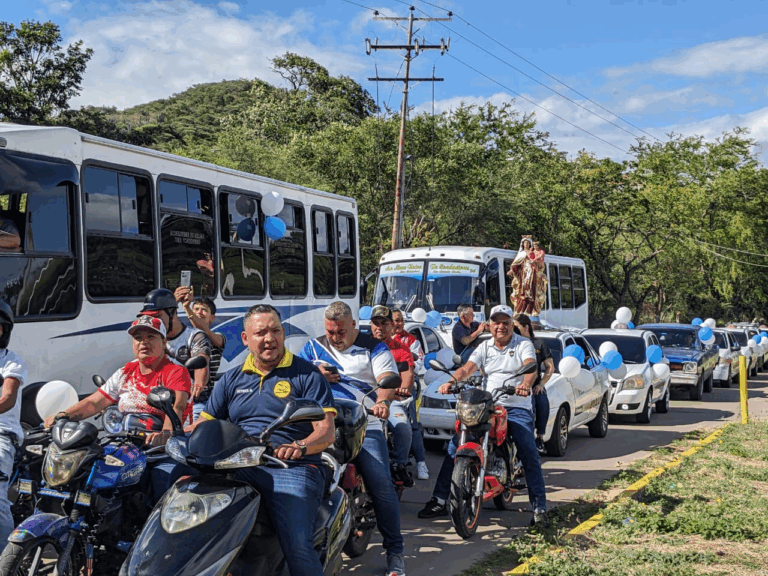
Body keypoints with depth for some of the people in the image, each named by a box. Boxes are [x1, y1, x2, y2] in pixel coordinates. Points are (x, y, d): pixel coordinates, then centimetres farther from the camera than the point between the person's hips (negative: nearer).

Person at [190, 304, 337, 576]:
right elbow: (202, 424, 19)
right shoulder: (231, 379, 21)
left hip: (291, 469, -4)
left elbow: (326, 431, -2)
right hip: (238, 467, 4)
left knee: (297, 545, -27)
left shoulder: (307, 375, 7)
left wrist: (299, 446, -24)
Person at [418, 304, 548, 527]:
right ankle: (439, 500, -1)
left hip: (517, 408, -3)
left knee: (529, 455, -18)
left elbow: (531, 367, -17)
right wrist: (450, 382, -22)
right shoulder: (484, 347, 13)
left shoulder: (524, 344, 2)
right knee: (455, 445, -6)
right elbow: (467, 368, -1)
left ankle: (539, 508, -9)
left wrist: (525, 385, -39)